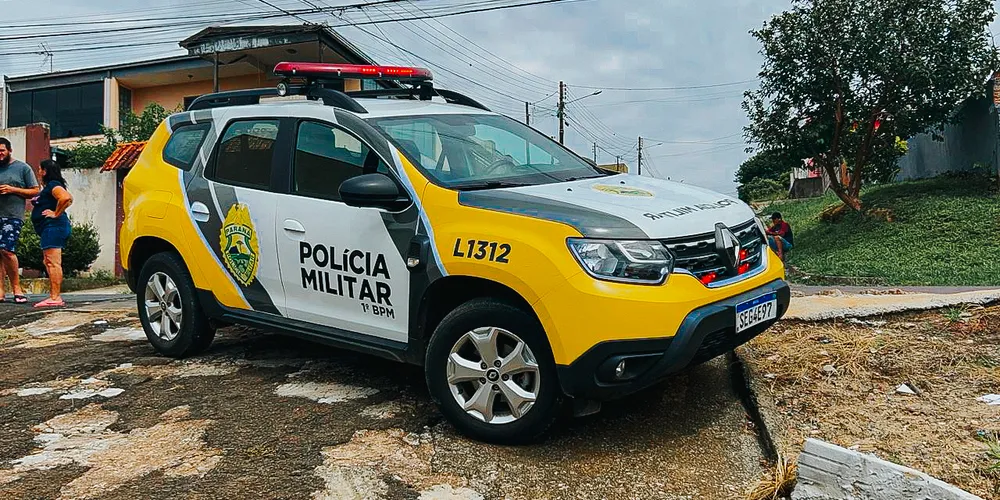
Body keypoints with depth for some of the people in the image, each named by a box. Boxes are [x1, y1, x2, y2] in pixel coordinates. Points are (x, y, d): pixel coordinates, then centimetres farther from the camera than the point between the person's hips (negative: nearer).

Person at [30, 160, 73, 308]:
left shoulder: (53, 185, -9)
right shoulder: (49, 186, 22)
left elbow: (66, 198, -28)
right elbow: (68, 198, 32)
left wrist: (56, 213, -18)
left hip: (53, 226, -12)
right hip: (49, 228, 12)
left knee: (53, 263, -14)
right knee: (49, 263, 12)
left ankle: (55, 298, -16)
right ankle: (54, 296, 14)